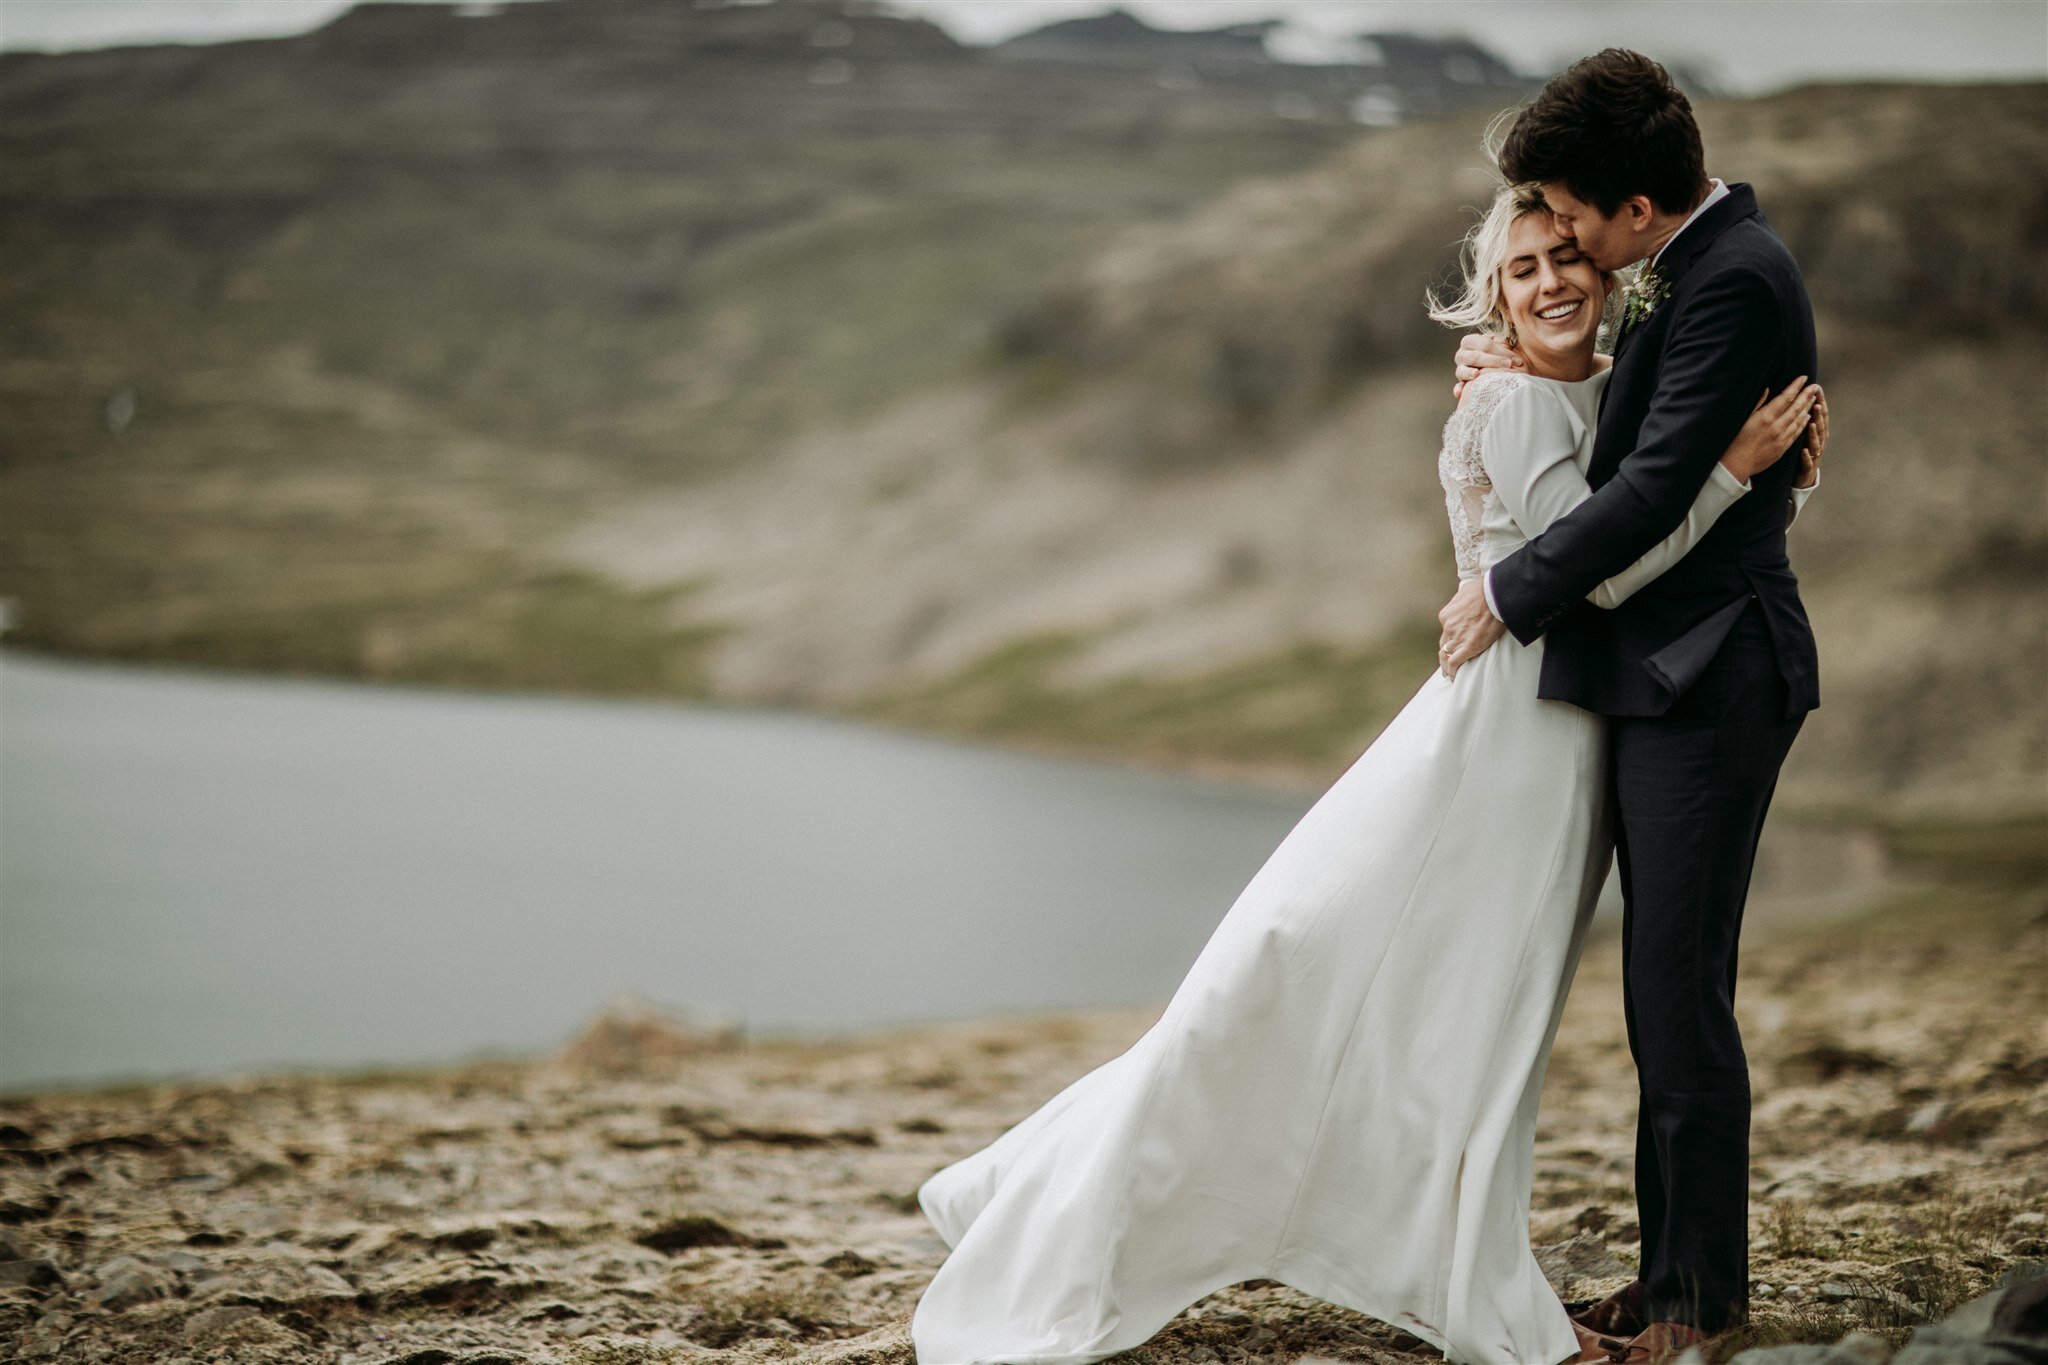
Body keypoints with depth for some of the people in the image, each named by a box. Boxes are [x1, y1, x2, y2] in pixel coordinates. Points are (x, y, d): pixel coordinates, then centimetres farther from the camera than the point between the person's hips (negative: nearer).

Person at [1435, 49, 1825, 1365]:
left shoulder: (1735, 281, -18)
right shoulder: (1708, 259, 14)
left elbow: (1656, 487, -20)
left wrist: (1509, 592, -9)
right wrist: (1528, 364, 12)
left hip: (1708, 675, -10)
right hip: (1670, 675, 10)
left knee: (1681, 987, -6)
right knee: (1664, 987, 13)